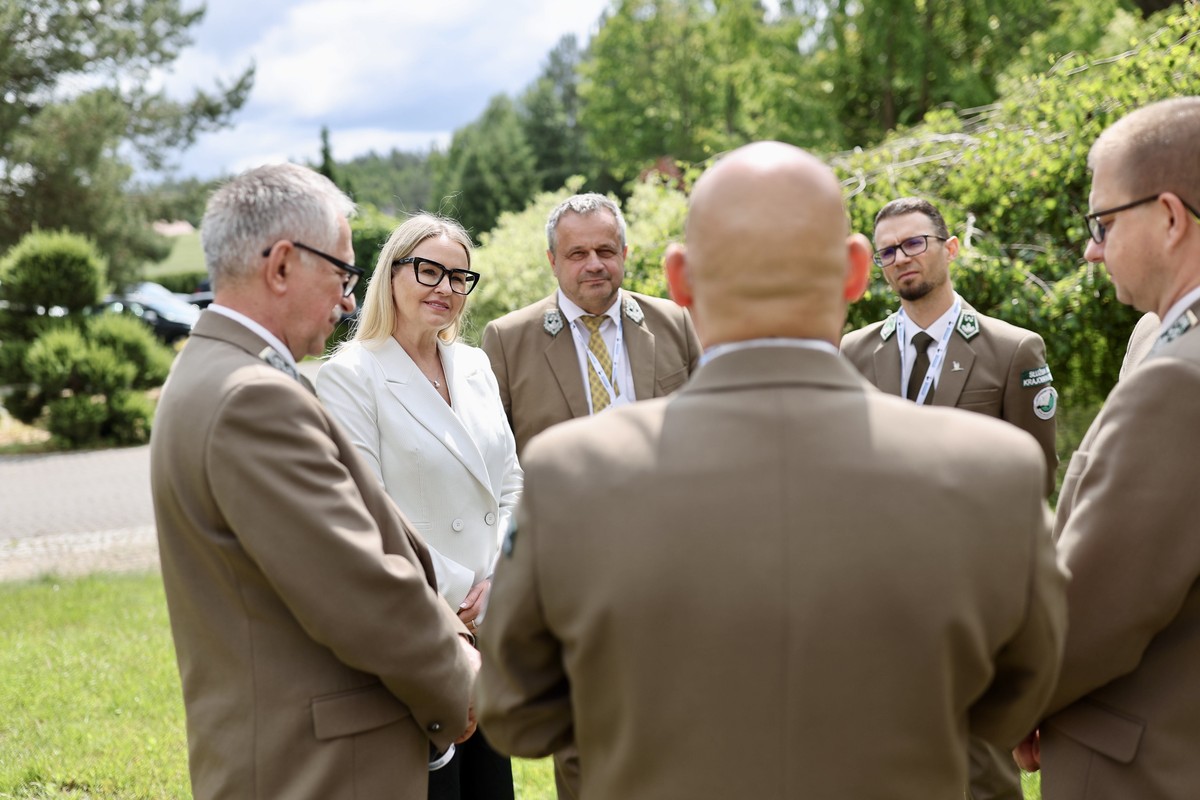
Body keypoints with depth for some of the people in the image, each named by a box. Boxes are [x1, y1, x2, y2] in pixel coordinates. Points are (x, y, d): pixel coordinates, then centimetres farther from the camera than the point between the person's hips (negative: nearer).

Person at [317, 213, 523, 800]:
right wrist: (459, 589, -11)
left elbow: (509, 483, 13)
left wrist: (498, 580, -2)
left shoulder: (475, 367, 11)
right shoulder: (351, 375, -10)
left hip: (489, 622, 6)